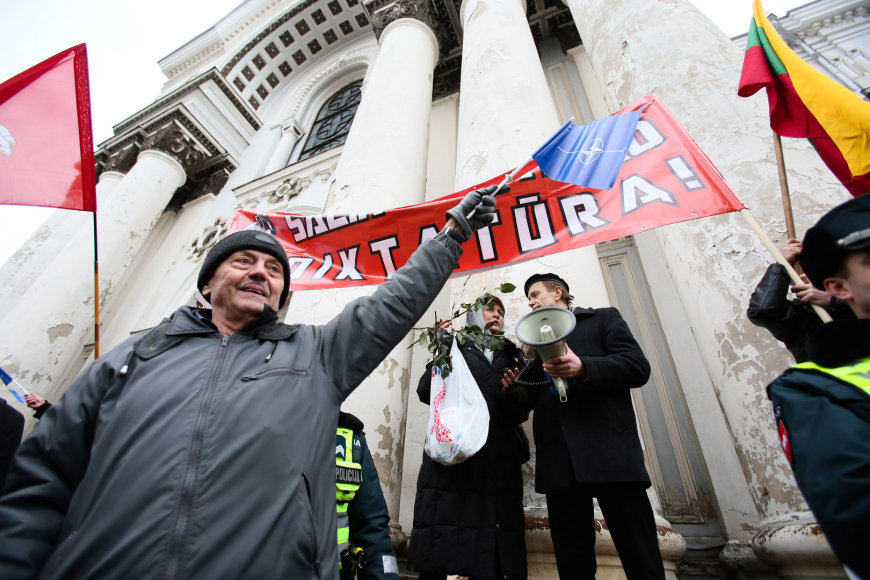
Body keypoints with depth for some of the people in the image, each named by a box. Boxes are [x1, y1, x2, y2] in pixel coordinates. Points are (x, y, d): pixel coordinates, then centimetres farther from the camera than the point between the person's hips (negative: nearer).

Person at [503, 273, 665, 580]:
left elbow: (638, 367, -3)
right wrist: (516, 387, 1)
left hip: (609, 452, -4)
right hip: (559, 462, 4)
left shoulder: (603, 318, 12)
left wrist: (584, 368, -19)